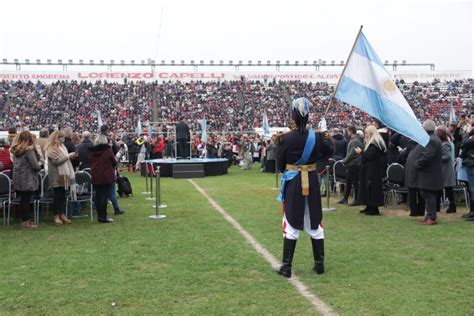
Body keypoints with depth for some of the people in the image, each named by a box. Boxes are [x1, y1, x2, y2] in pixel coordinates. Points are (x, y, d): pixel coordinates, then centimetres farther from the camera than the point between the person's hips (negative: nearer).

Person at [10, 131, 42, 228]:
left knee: (23, 199, 13)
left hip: (17, 178, 7)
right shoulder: (29, 150, -15)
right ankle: (26, 222, 3)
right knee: (26, 200, -2)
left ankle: (25, 219, 22)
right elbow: (35, 165, -18)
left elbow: (15, 163, 17)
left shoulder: (15, 149, 9)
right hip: (27, 179, -7)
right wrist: (39, 166, 4)